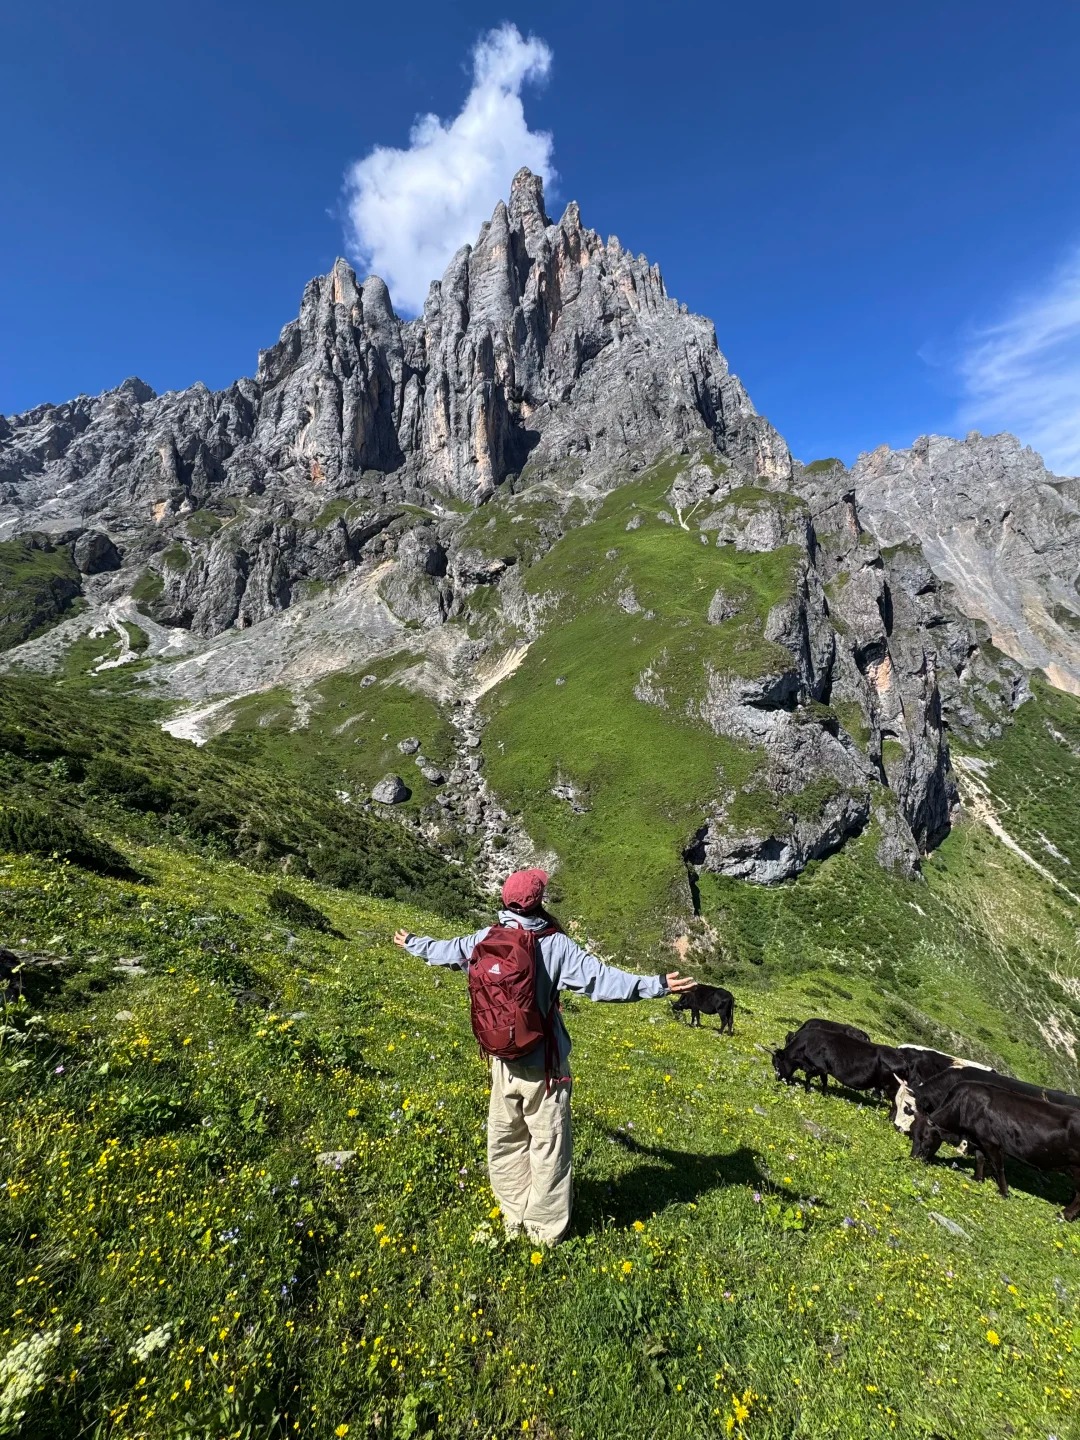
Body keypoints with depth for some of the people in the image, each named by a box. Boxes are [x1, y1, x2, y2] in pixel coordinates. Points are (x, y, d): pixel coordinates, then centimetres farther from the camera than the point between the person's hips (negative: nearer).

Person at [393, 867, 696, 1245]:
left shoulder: (486, 938, -7)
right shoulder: (556, 944, -19)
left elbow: (445, 950, 10)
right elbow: (601, 979, -26)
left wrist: (411, 943, 29)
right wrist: (656, 985, -24)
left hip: (503, 1061, 4)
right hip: (544, 1065, -4)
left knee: (505, 1141, 21)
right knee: (548, 1147, 13)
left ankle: (514, 1219, 36)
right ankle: (546, 1228, 26)